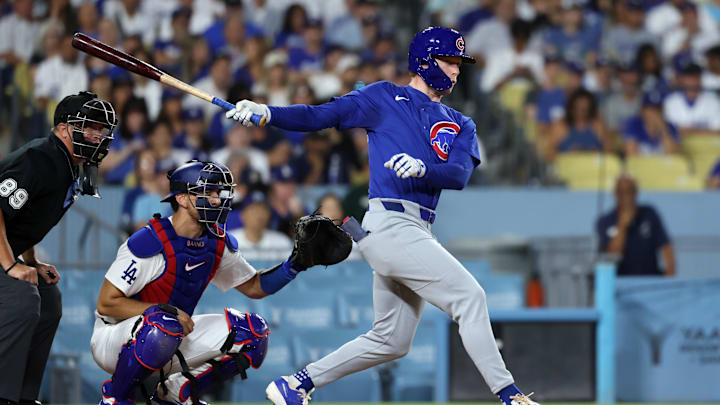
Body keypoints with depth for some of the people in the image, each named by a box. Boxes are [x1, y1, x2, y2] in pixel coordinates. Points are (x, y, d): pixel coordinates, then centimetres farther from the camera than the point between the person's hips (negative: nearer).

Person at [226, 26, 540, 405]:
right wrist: (267, 113, -18)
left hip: (416, 231, 8)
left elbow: (460, 174, -1)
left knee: (391, 341, 11)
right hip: (389, 223, -8)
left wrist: (423, 168, -23)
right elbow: (319, 116, -1)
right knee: (469, 295, -16)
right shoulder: (384, 98, 5)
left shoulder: (460, 125, 19)